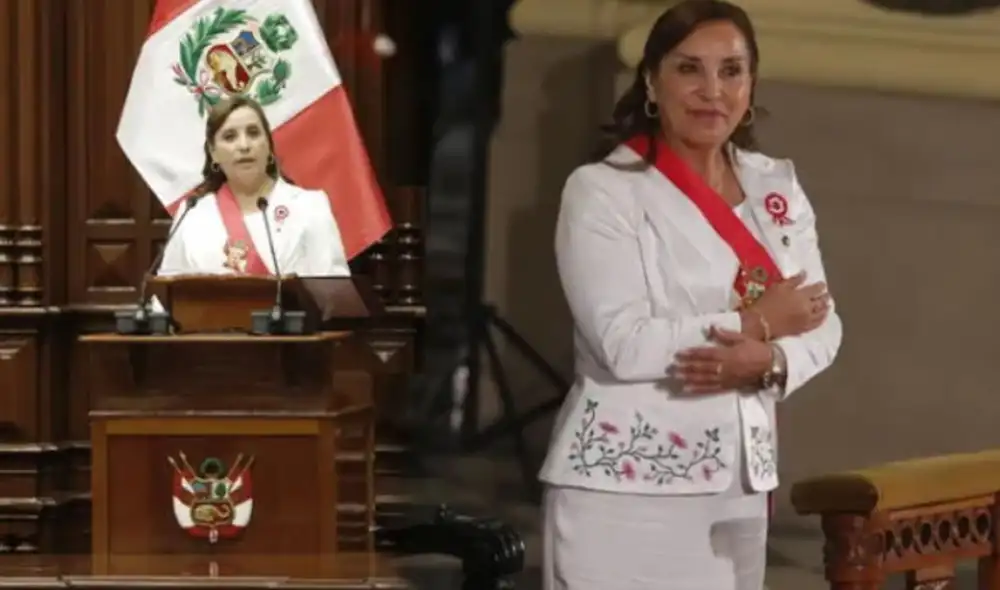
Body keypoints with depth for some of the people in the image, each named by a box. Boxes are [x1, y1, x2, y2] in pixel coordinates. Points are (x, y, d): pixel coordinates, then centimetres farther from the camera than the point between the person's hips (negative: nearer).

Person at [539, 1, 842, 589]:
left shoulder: (777, 187, 10)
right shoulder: (603, 190, -8)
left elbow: (820, 324, 9)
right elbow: (623, 346, -17)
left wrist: (768, 360, -13)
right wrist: (755, 322, -11)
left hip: (739, 484, 6)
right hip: (627, 486, -6)